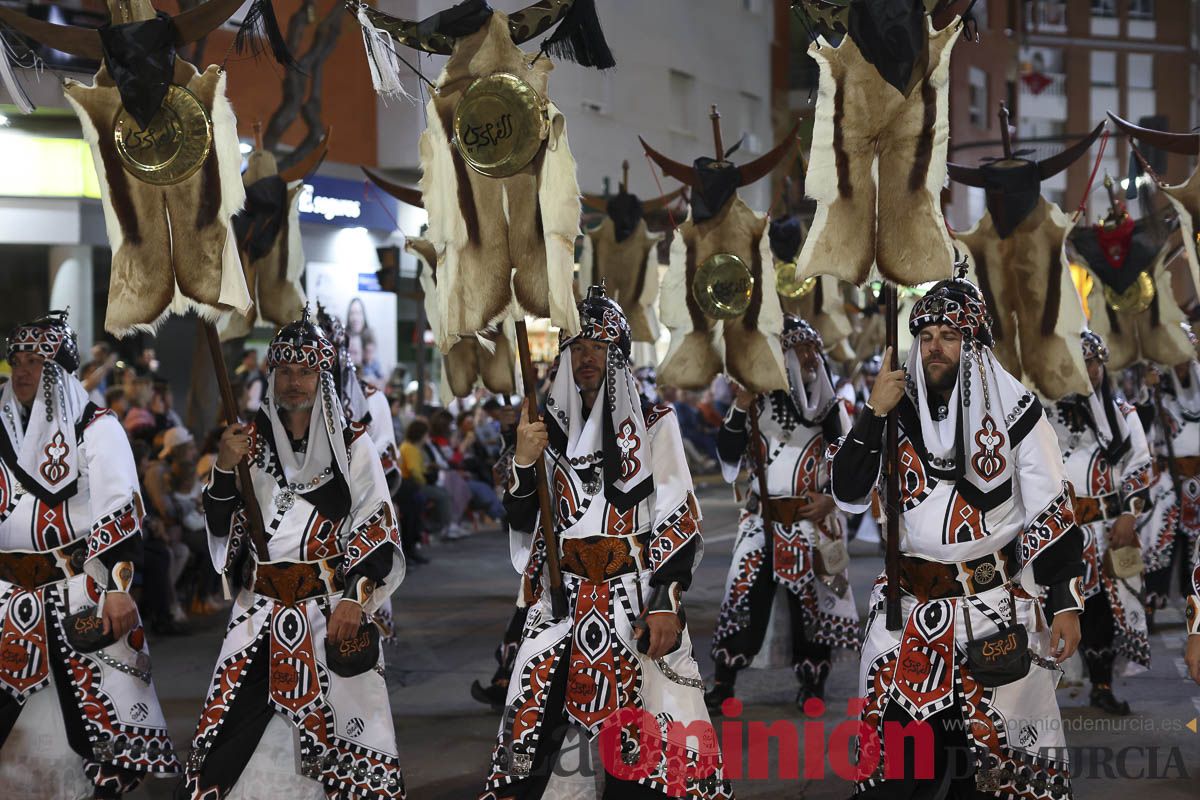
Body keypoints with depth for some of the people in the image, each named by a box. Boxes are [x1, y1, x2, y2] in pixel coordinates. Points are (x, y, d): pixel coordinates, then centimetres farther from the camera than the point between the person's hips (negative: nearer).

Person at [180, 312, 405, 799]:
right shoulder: (251, 442, 10)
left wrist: (356, 598, -14)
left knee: (347, 742, -8)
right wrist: (224, 469, -8)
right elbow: (221, 529, 8)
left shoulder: (351, 445, 3)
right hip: (261, 610, 2)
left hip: (332, 614, -2)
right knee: (223, 744, -4)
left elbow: (380, 533, -1)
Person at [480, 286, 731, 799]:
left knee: (655, 749, -12)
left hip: (636, 600, -3)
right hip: (562, 598, 3)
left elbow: (680, 517, -2)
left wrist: (668, 603, -12)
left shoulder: (653, 424, 4)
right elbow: (521, 522, 11)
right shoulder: (550, 426, 12)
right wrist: (523, 462, -7)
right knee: (529, 737, -3)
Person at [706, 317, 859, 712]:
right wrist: (740, 410, -15)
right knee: (743, 594, -7)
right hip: (762, 520, 0)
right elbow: (729, 455, -2)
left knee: (811, 599, 3)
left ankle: (812, 683, 15)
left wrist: (832, 497, -6)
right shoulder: (755, 401, 3)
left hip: (811, 521, 0)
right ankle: (724, 683, -3)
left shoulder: (827, 406, 4)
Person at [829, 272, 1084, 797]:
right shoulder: (896, 407, 4)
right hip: (909, 605, 2)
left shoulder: (1013, 410, -4)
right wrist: (874, 415, -12)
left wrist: (1066, 603, -7)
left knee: (997, 738, 0)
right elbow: (849, 497, -1)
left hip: (997, 605, -2)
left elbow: (1051, 512, -2)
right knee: (891, 746, 0)